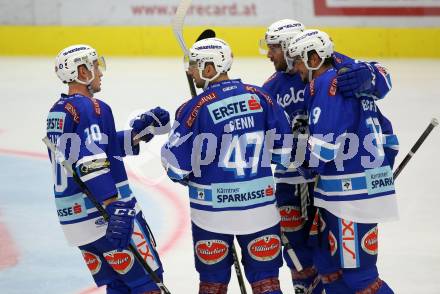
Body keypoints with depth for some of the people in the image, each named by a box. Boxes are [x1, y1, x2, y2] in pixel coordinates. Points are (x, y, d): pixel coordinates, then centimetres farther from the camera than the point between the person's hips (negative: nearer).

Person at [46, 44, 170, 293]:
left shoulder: (57, 111, 15)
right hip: (103, 213, -9)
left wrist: (140, 130, 14)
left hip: (71, 215, 9)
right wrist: (115, 211, -30)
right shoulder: (91, 107, -14)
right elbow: (93, 164, -25)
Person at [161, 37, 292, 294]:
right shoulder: (260, 97, -2)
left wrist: (188, 177, 14)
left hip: (212, 208, -2)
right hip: (260, 203, 2)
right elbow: (283, 149, 4)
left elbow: (176, 165, -8)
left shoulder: (195, 108, -12)